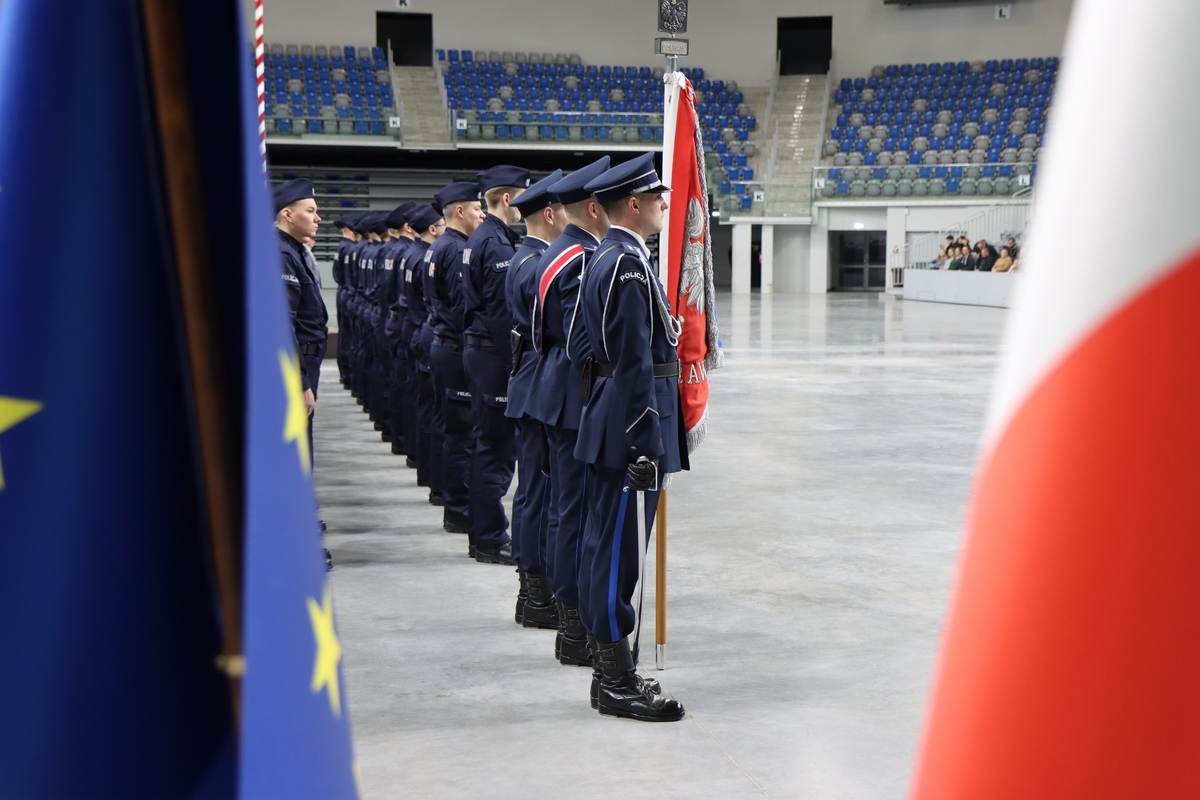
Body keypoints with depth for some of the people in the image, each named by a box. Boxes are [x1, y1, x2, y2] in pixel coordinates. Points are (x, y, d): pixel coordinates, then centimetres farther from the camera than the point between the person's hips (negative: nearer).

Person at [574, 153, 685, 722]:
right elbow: (634, 364, -21)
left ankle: (610, 669, 24)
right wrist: (646, 445, -21)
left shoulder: (604, 259, 15)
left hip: (606, 426, 11)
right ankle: (619, 684, 1)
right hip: (630, 426, -11)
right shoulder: (629, 263, -17)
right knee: (620, 549, -5)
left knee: (603, 543, 14)